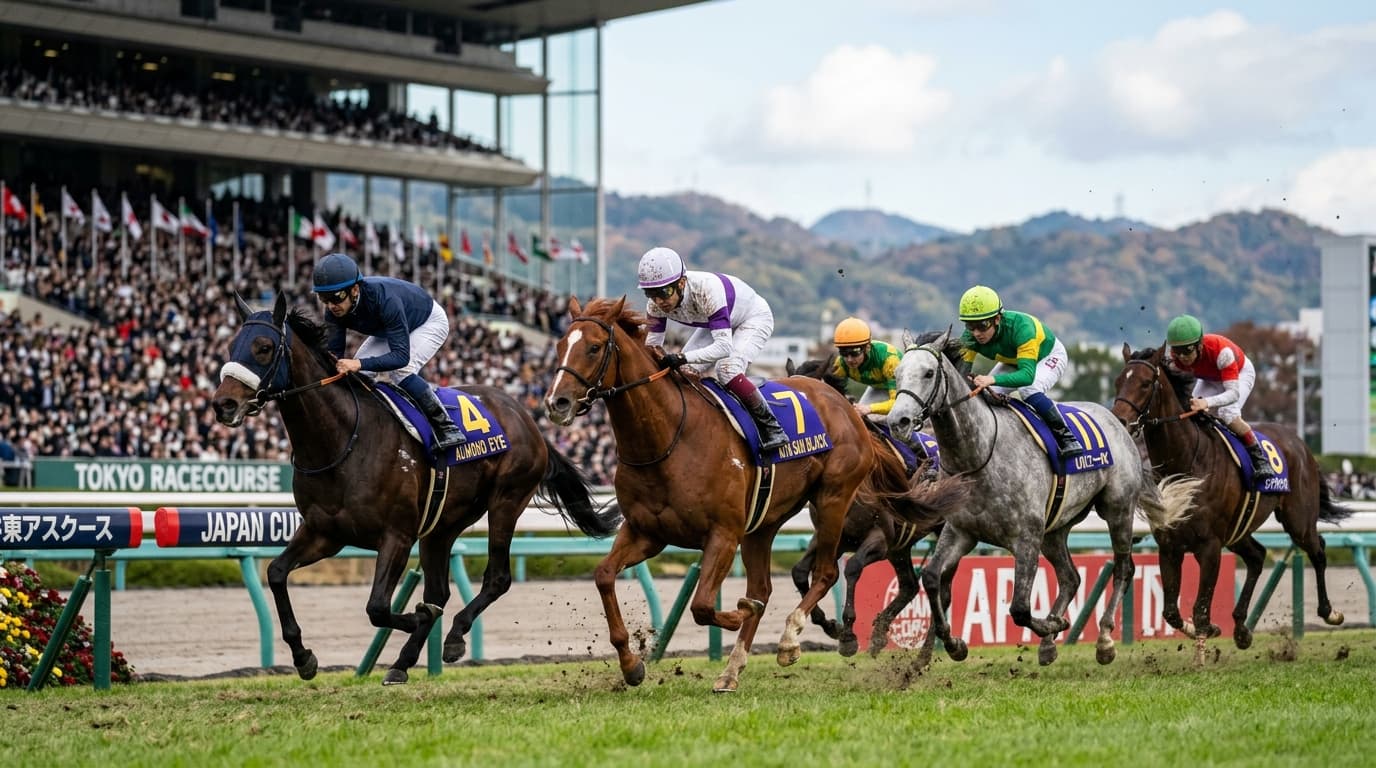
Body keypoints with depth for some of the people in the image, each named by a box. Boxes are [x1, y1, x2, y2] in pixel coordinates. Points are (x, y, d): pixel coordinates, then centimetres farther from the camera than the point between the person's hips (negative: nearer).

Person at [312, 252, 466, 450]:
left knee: (400, 371, -28)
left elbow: (401, 356, -46)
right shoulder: (335, 310, -25)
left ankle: (446, 427, -20)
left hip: (430, 322, -7)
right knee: (356, 373, -7)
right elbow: (333, 352, -22)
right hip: (388, 329, 7)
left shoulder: (385, 299, -44)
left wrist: (360, 364, -59)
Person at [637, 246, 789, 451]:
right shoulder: (656, 304, -23)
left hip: (754, 318, -7)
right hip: (715, 324, 7)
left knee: (727, 369, -29)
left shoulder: (707, 290, -43)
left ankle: (770, 425, -15)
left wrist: (683, 357, -59)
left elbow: (724, 347, -48)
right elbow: (652, 344, -15)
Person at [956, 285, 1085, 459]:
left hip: (1049, 356, -6)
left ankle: (1066, 436, -19)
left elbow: (1027, 375, -52)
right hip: (1013, 361, 6)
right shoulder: (970, 338, -28)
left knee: (1029, 391, -34)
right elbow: (961, 371, -31)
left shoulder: (1020, 327, -43)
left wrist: (993, 379, -68)